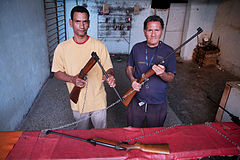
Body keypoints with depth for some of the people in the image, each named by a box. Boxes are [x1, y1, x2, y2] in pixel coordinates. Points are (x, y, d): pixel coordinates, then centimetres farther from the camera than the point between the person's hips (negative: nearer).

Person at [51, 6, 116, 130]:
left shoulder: (99, 45, -8)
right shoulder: (62, 48, -5)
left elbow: (108, 68, -5)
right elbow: (57, 72, 2)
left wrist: (109, 76, -29)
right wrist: (72, 79, -18)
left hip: (98, 102, -1)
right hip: (78, 103, 1)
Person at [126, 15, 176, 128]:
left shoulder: (168, 51, -7)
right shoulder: (137, 48, -1)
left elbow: (171, 78, -5)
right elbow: (129, 67, 9)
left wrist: (162, 74, -28)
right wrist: (132, 79, -11)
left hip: (158, 105, -1)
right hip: (136, 102, 2)